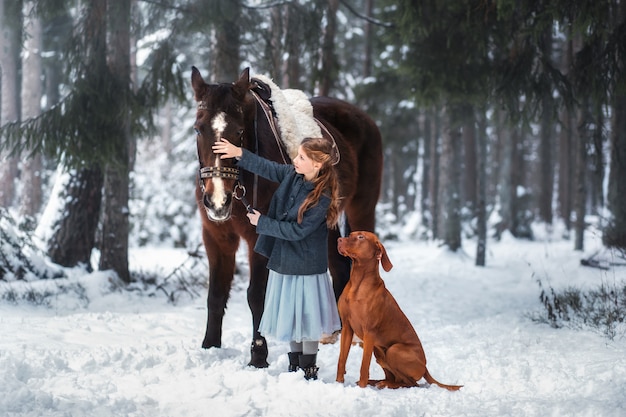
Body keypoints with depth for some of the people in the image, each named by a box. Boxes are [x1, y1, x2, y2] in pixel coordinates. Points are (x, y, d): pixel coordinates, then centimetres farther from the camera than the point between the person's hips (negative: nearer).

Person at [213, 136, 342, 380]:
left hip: (305, 266, -8)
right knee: (289, 316, 16)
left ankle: (309, 369, 16)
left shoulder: (322, 199, -24)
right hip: (284, 261, 8)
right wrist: (240, 154, -9)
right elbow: (267, 168, 5)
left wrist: (262, 222, -15)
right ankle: (294, 365, 28)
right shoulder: (292, 175, -3)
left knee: (306, 317, 3)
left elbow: (296, 231, -22)